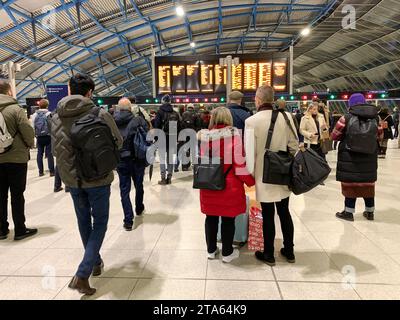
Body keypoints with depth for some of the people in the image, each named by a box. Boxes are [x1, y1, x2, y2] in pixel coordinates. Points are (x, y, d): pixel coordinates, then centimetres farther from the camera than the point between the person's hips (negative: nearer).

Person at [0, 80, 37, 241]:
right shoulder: (15, 109, -10)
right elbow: (28, 131, -13)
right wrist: (30, 144, 6)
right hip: (16, 158, -5)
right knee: (17, 195, 2)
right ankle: (20, 230, 9)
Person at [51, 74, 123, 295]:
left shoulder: (57, 117, -3)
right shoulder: (100, 114, -13)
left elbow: (57, 148, 4)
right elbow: (118, 142, -2)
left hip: (72, 178, 4)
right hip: (97, 178, -4)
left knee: (84, 221, 20)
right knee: (99, 223, 8)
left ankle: (95, 263, 36)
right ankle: (82, 274, -2)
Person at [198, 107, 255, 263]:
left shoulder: (204, 135, 0)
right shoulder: (234, 135, -12)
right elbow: (239, 162, -13)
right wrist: (250, 181, -1)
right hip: (229, 185, -4)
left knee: (211, 217, 16)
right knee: (228, 219, 9)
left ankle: (211, 250, 30)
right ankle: (227, 252, 23)